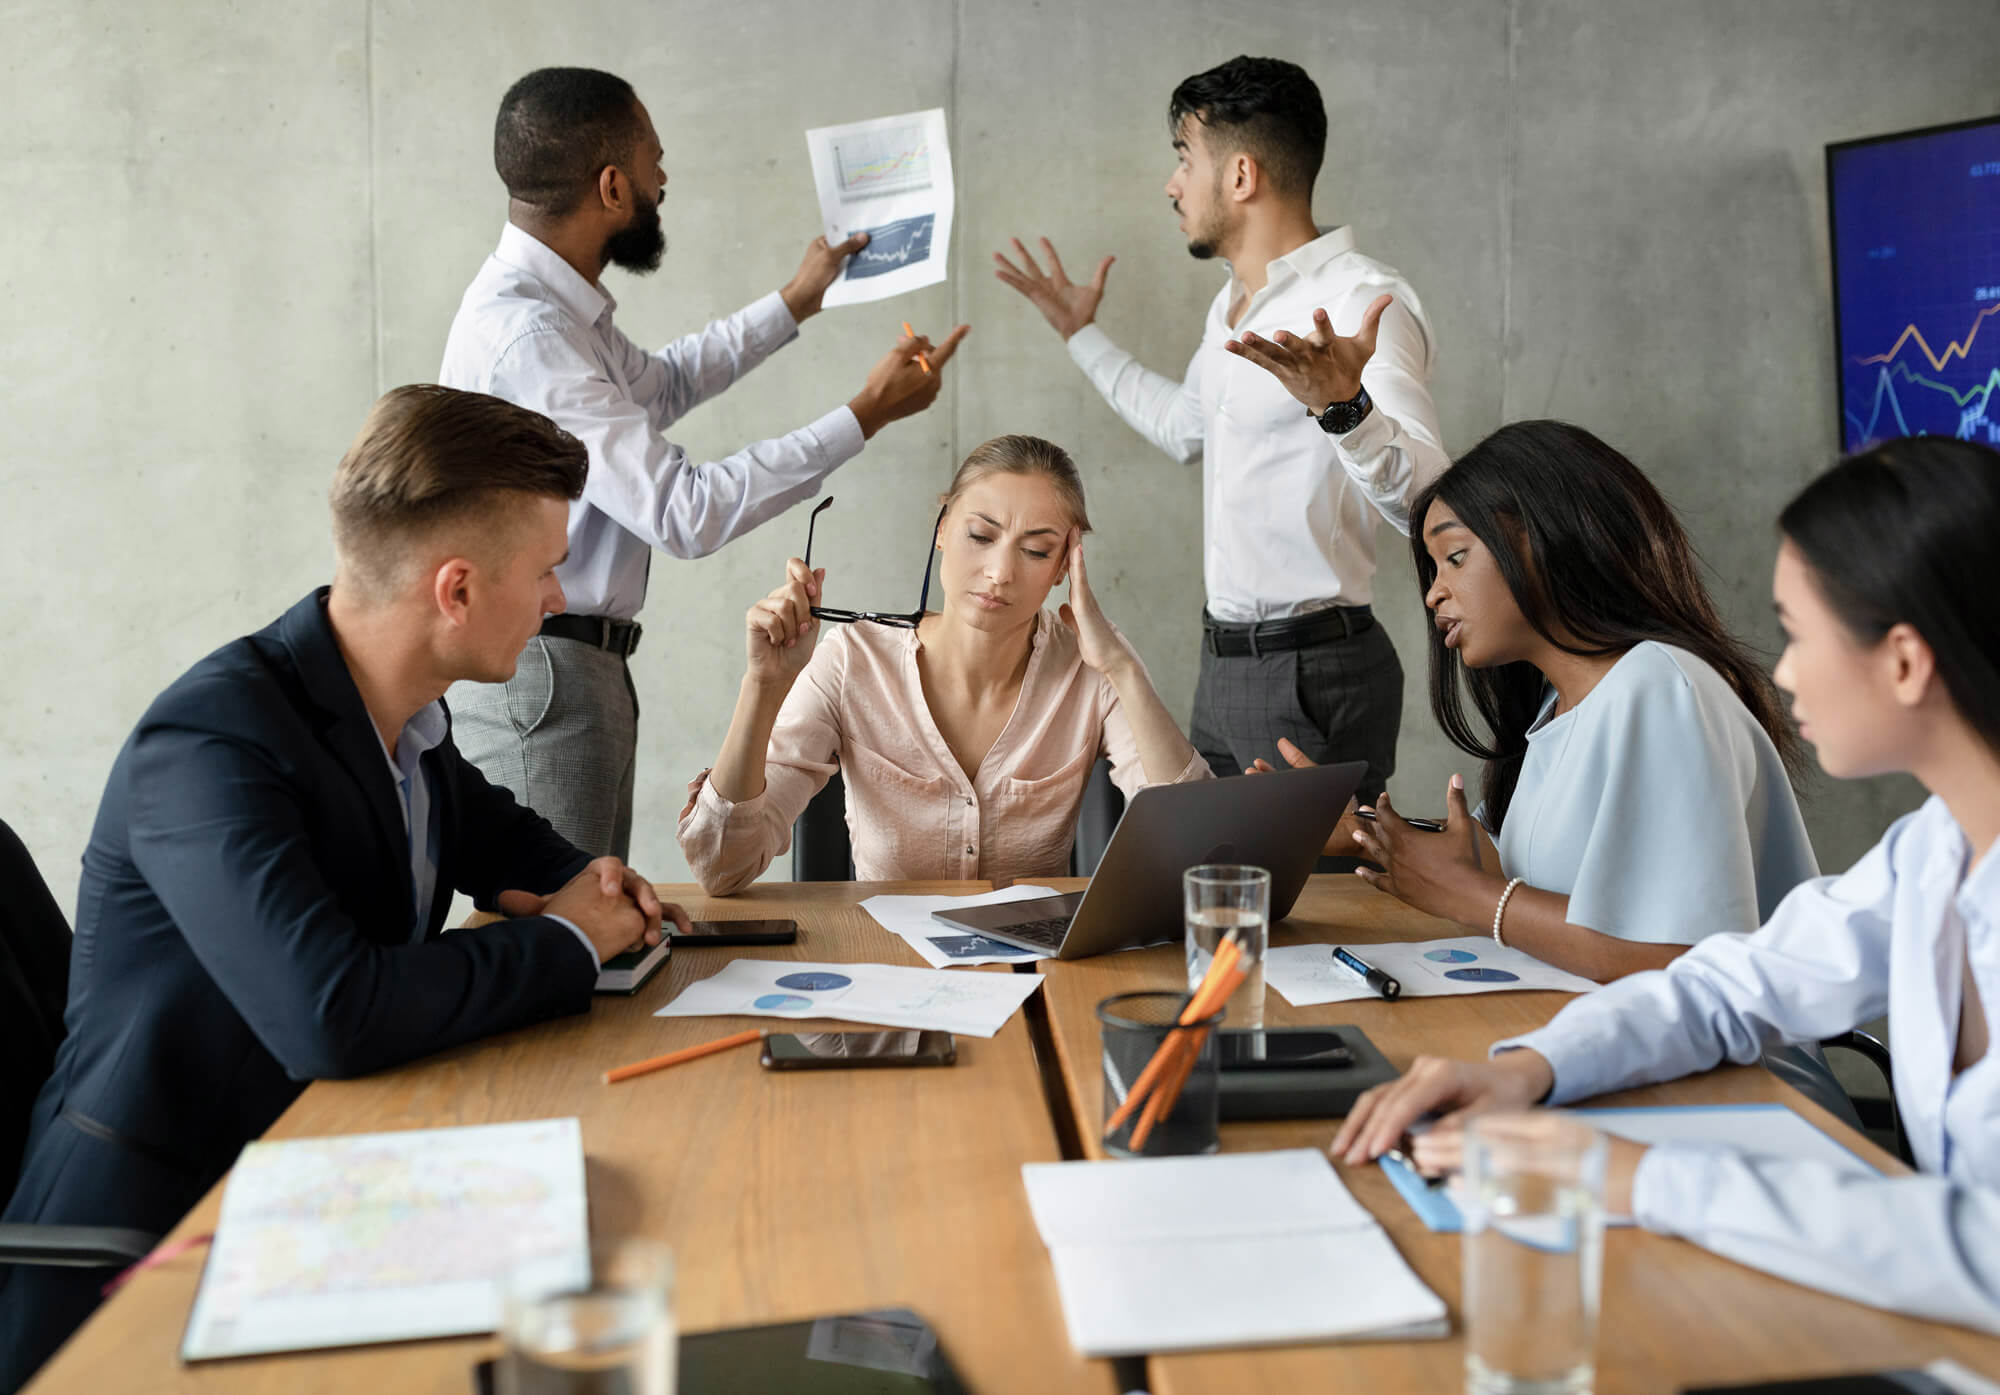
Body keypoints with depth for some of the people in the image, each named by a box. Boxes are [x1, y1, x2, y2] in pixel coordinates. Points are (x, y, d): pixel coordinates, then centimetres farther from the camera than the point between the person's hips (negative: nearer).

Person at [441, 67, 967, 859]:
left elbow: (656, 387, 30)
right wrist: (868, 415, -20)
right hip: (538, 675, -10)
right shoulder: (525, 334, -23)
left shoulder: (557, 306, 10)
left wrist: (796, 302, 34)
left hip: (583, 666, 10)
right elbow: (682, 512, -25)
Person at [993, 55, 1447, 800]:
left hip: (1311, 672, -9)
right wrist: (1082, 334, 36)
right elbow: (1184, 427, 32)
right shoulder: (1233, 304, 13)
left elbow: (1424, 500, -29)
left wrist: (1344, 407, -47)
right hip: (1225, 660, 9)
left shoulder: (1363, 301, -17)